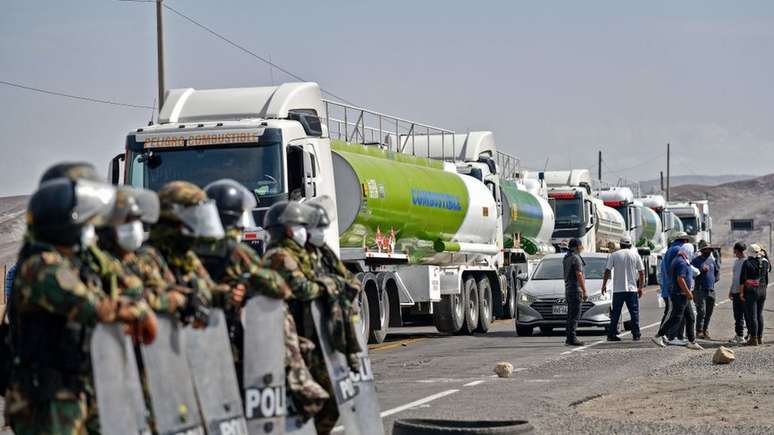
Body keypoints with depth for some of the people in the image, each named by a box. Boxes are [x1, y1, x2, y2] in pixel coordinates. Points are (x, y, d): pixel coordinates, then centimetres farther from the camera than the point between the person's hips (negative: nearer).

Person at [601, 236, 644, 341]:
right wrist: (640, 287, 11)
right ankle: (636, 335, 0)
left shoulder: (614, 255, 1)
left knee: (615, 313, 5)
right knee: (634, 313, 5)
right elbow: (642, 273, 5)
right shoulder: (635, 255, 4)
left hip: (618, 289, 0)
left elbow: (607, 271, -1)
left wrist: (604, 285, 7)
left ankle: (612, 334, 3)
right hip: (632, 289, 0)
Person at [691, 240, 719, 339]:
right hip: (700, 289, -6)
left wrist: (714, 279, 13)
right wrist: (701, 270, -18)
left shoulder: (712, 260, 15)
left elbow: (717, 272, 28)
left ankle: (705, 330, 17)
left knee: (709, 312, 7)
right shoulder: (696, 260, -2)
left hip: (711, 290, 6)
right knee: (701, 311, -11)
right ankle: (699, 331, -5)